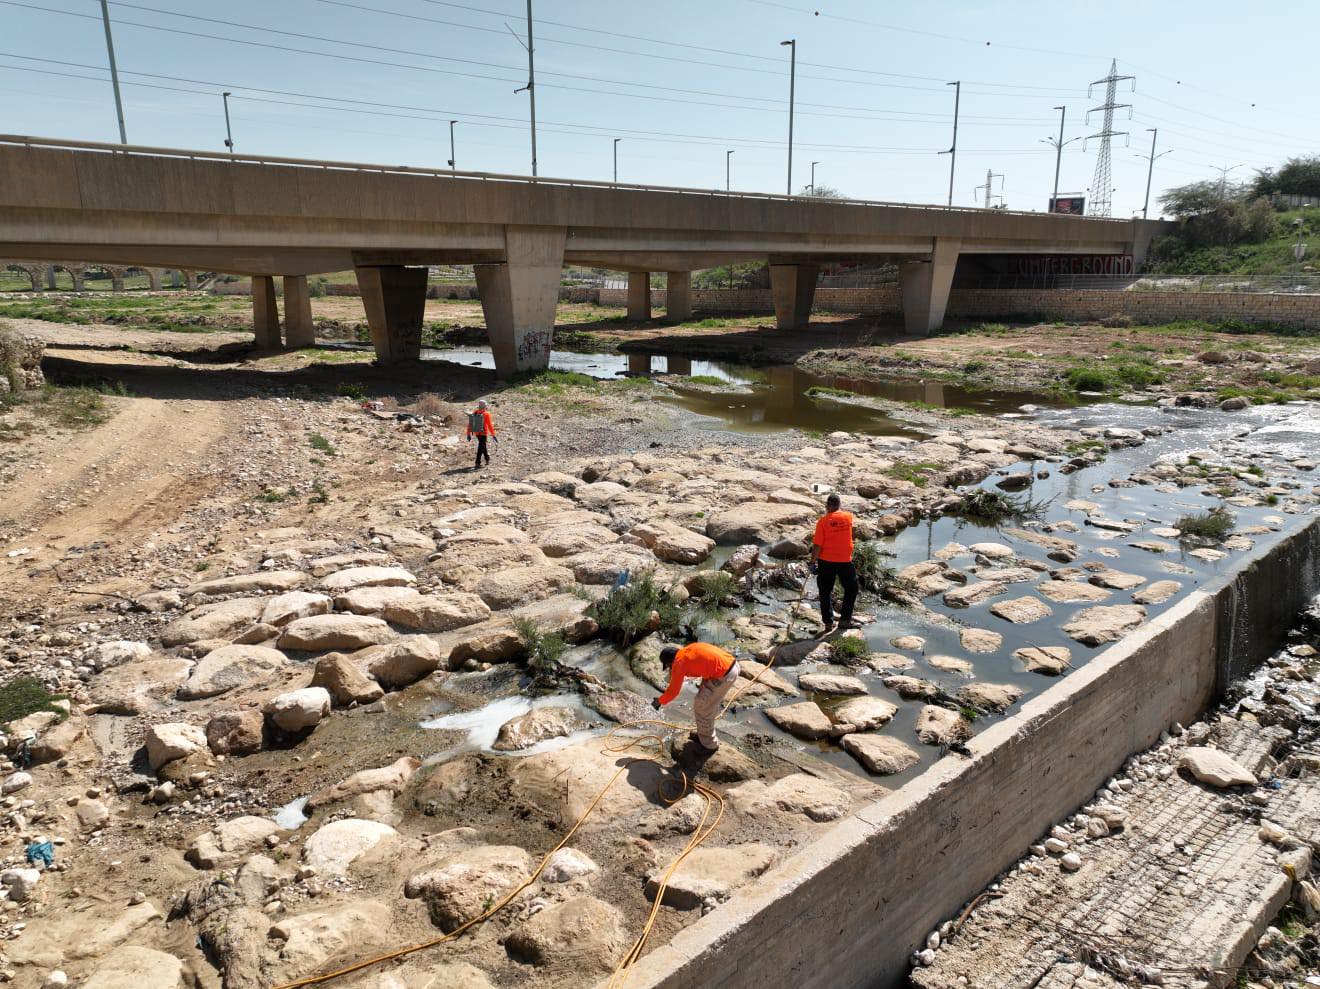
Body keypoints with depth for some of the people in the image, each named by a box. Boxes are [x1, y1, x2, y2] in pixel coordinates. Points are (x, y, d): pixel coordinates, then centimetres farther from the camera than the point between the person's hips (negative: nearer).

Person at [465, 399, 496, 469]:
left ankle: (487, 459, 35)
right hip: (483, 433, -5)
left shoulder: (474, 413, 3)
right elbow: (490, 425, -13)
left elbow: (469, 424, 3)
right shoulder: (486, 414, -11)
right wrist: (493, 434, -8)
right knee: (481, 447, -1)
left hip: (476, 433, 5)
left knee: (483, 446, 21)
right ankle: (477, 463, -5)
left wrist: (468, 434, 9)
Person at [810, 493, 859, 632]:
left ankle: (828, 622, 13)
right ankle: (845, 619, 17)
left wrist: (813, 562, -3)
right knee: (851, 589, 18)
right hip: (845, 560, 1)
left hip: (826, 561, -1)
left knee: (825, 592, 11)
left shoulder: (823, 521, -10)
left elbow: (817, 545, -11)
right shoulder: (848, 517, -3)